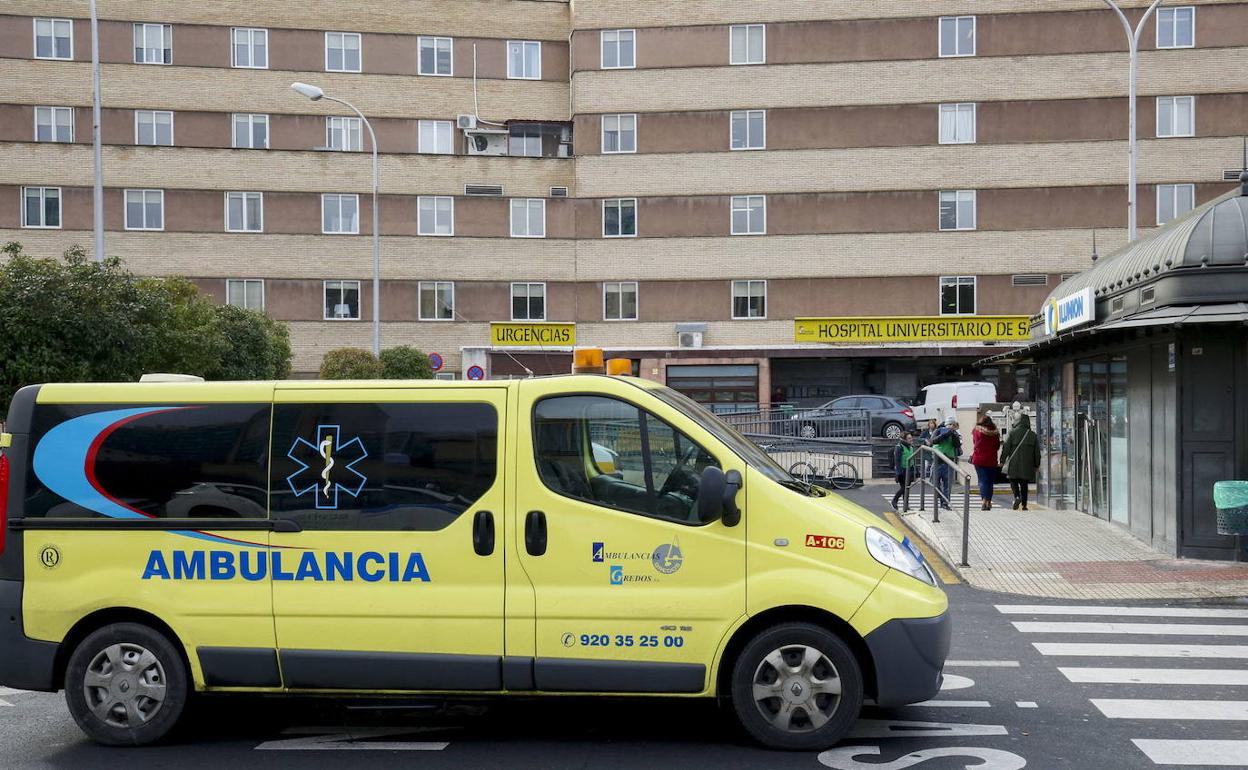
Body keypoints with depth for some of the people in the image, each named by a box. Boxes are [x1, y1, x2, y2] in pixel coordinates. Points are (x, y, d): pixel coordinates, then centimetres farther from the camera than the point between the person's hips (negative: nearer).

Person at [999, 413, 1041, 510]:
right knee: (1024, 484, 11)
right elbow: (1037, 451, 8)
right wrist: (1036, 465, 15)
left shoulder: (1012, 433, -5)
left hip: (1014, 464, -2)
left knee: (1013, 481, 9)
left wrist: (1002, 461, 1)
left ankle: (1017, 497, -17)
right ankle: (1024, 504, 7)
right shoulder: (1033, 435, 4)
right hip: (1027, 465, 2)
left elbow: (1006, 448, -6)